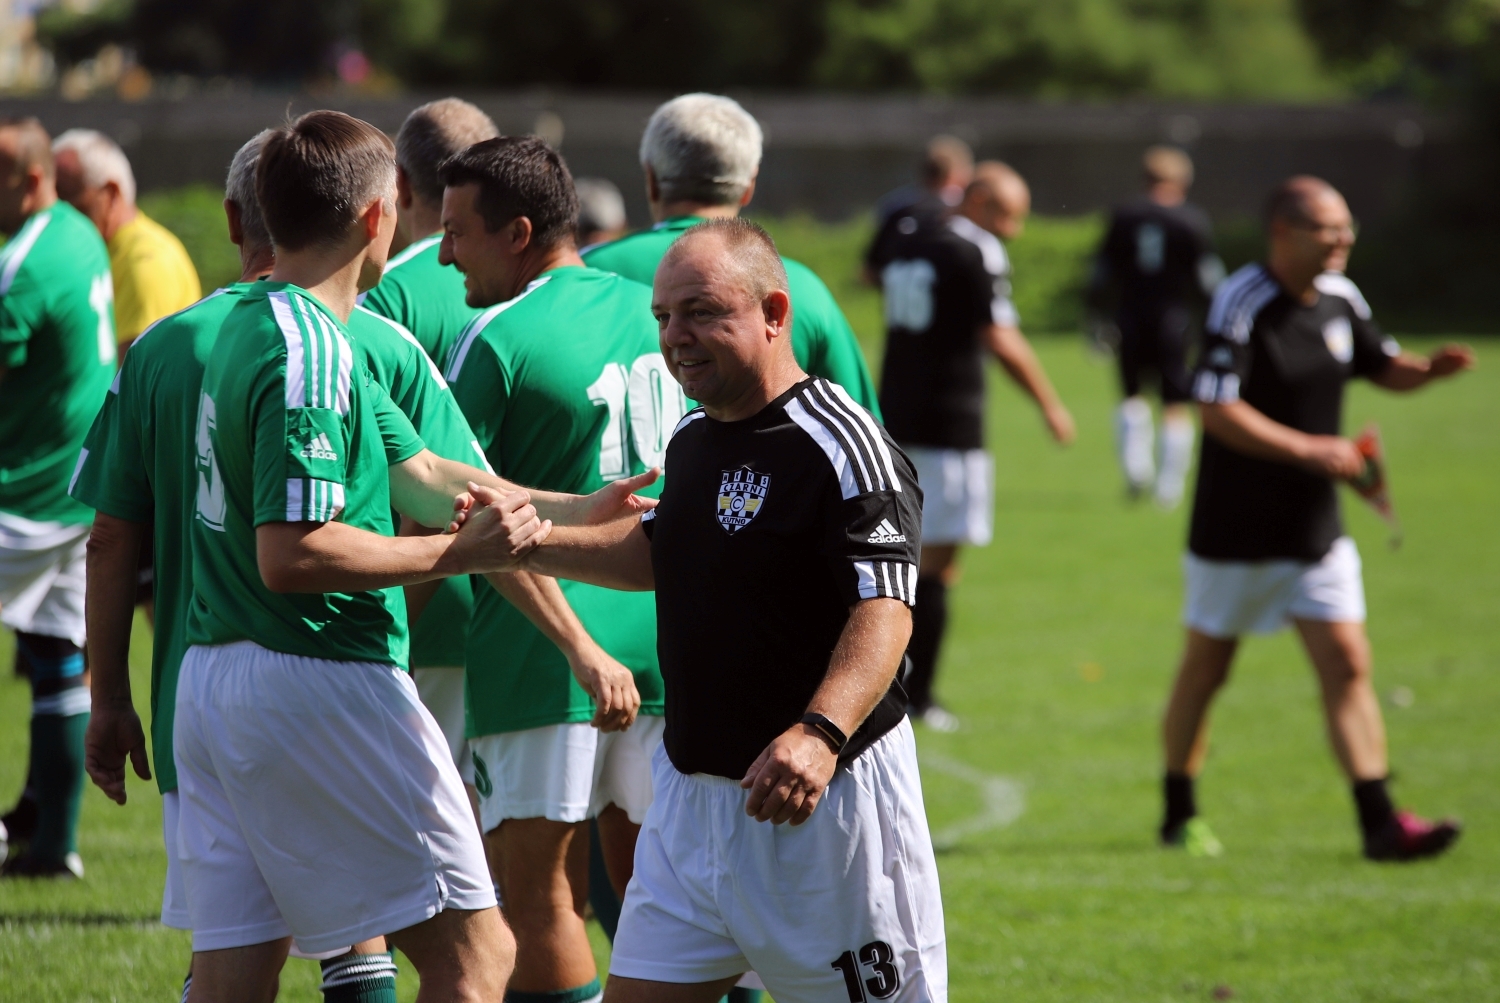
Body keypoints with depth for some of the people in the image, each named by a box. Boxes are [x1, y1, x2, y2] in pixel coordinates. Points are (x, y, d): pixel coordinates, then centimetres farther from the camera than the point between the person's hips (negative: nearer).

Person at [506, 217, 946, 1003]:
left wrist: (820, 734, -41)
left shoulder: (842, 446, -17)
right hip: (694, 787, 8)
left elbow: (884, 612, -26)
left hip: (825, 797, -8)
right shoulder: (693, 438, 11)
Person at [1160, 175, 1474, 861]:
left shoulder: (1340, 299, 4)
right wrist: (1307, 450, -27)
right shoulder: (1241, 304, -18)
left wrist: (1431, 368, -4)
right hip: (1235, 530, -5)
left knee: (1347, 663, -4)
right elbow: (1217, 410, -24)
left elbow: (1382, 367, 18)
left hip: (1315, 527, 5)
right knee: (1206, 670, 8)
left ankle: (1379, 823, -7)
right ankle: (1180, 814, 23)